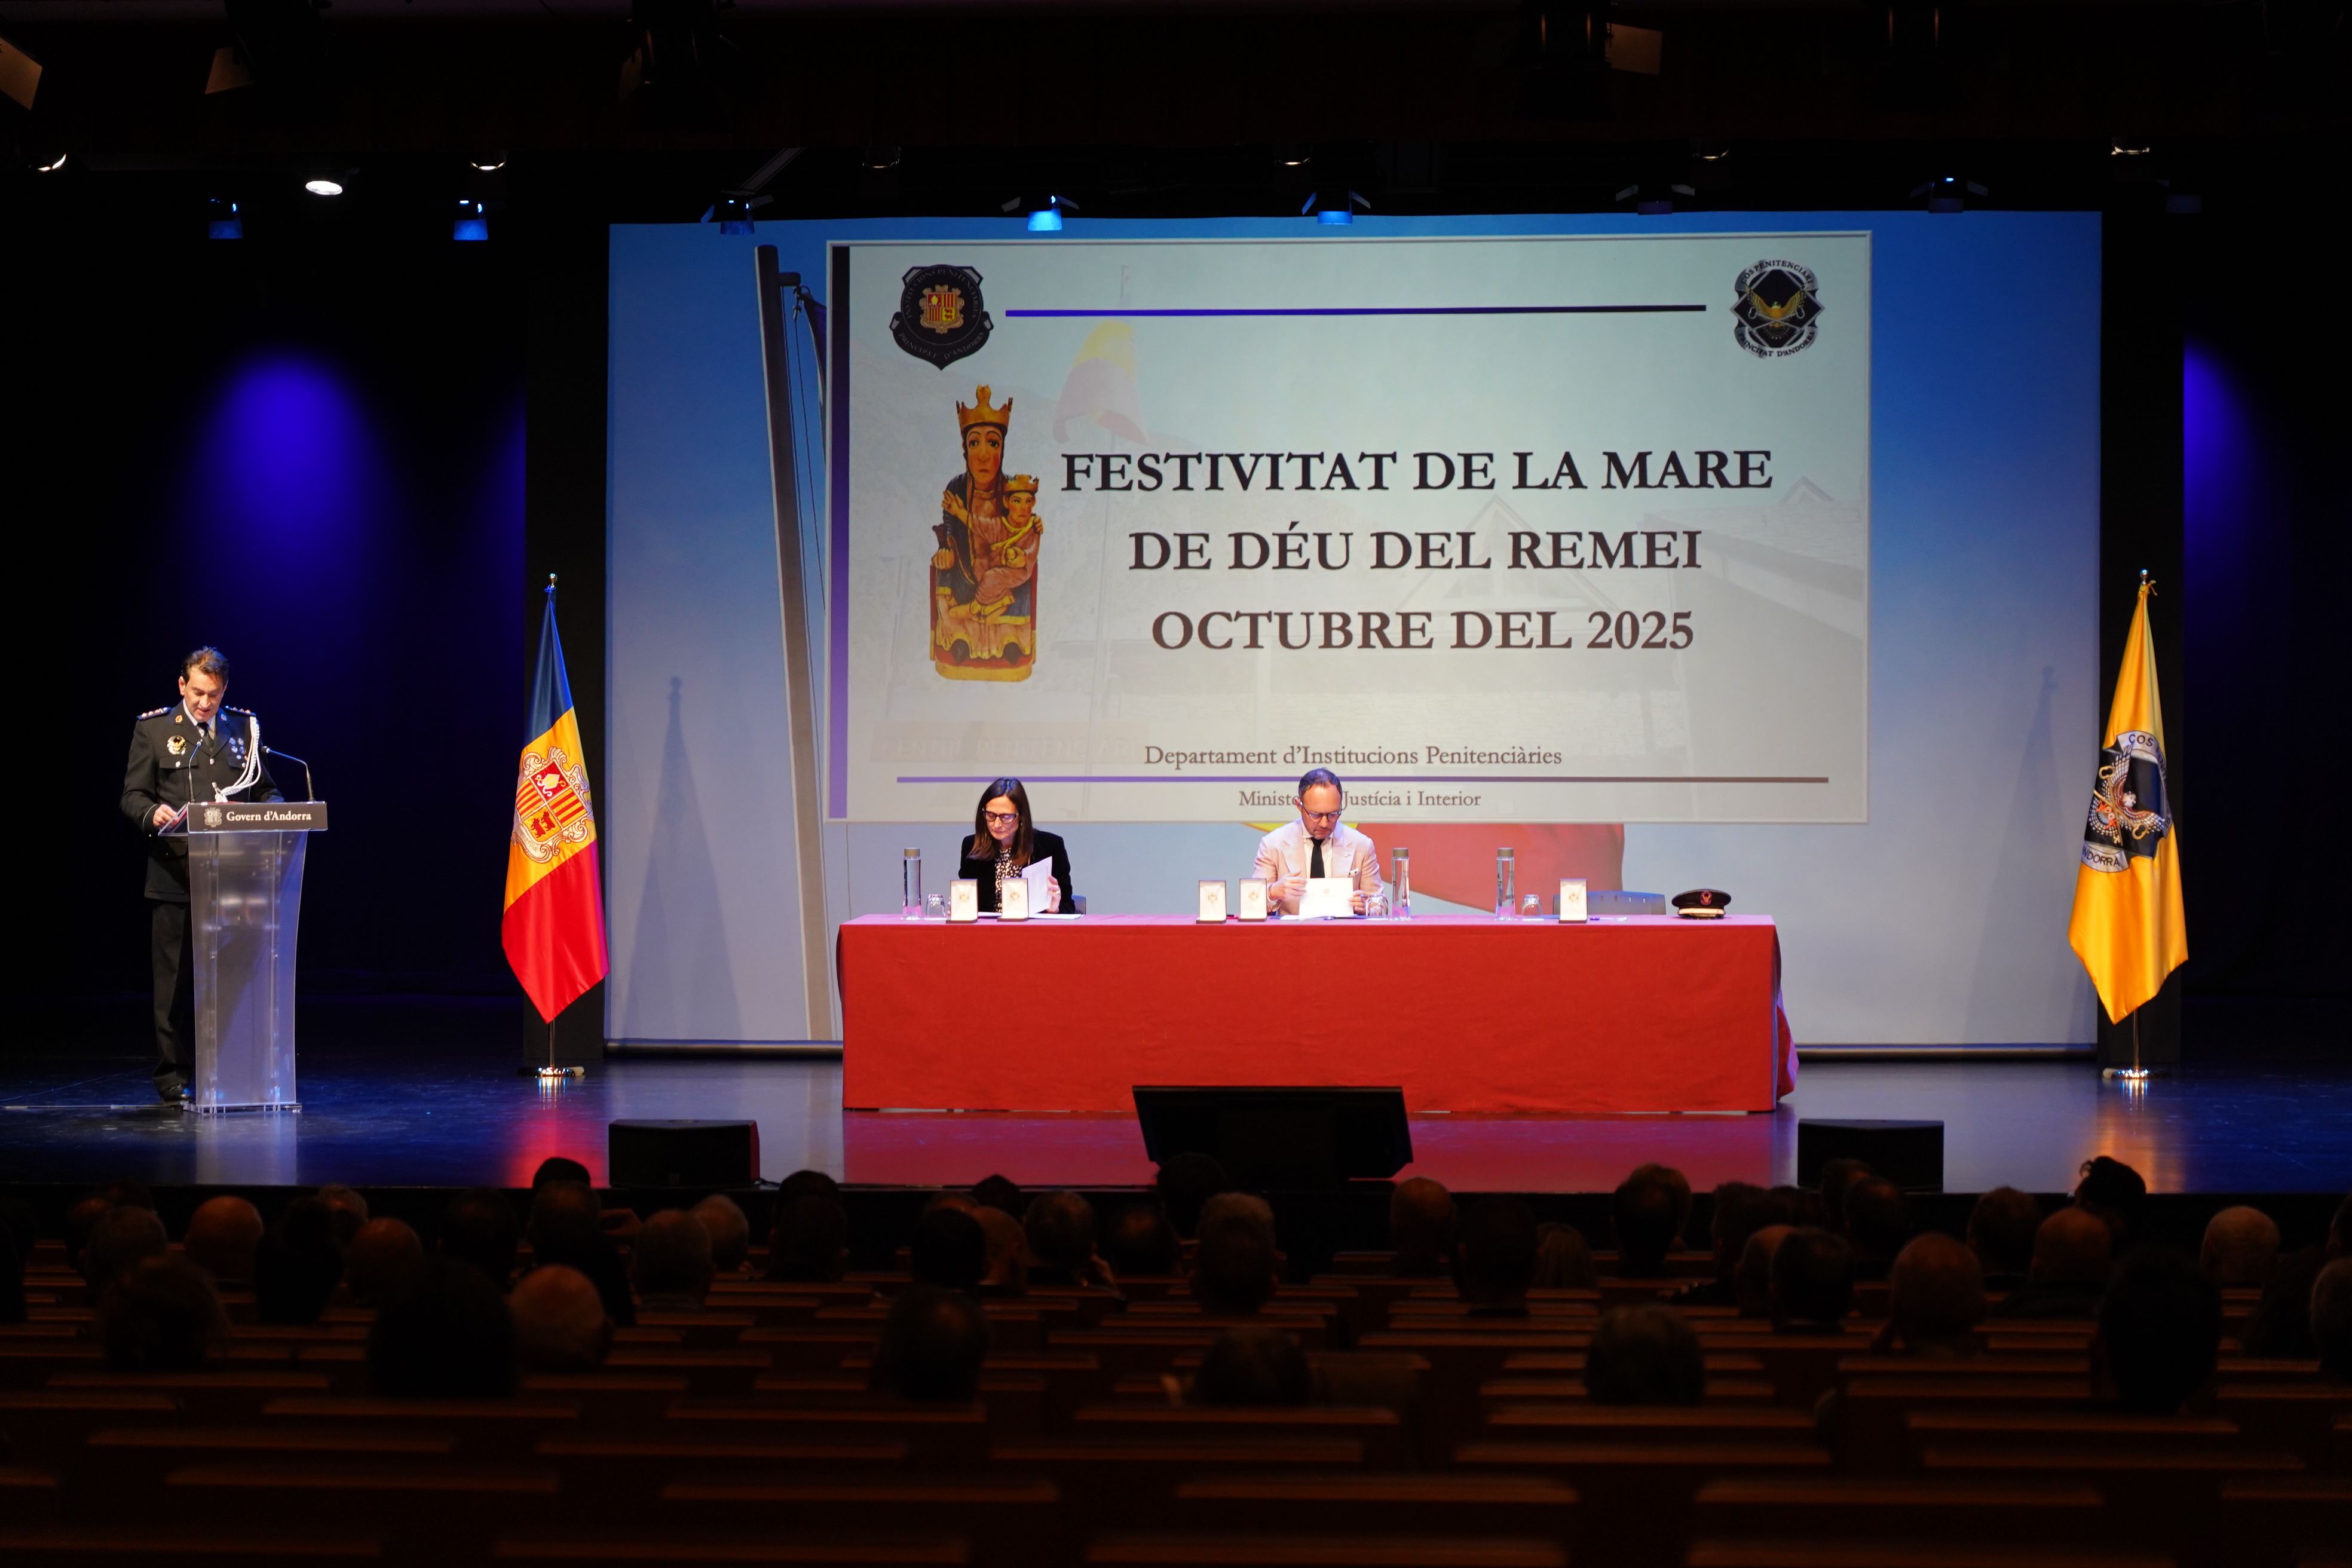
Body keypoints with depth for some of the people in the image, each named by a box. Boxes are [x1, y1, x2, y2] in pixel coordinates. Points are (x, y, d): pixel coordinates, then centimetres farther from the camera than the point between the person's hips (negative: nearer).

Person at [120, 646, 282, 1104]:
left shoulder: (244, 727, 12)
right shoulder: (153, 728, 3)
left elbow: (264, 789, 16)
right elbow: (132, 796, 0)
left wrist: (276, 808, -7)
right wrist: (153, 813, -22)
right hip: (174, 874, -2)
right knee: (174, 980, 2)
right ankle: (172, 1076, 9)